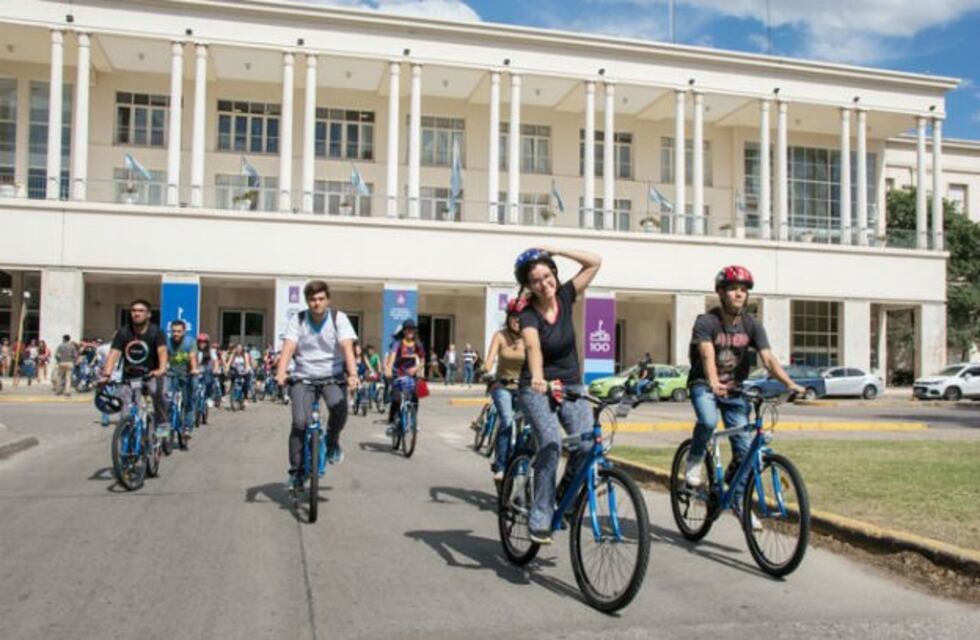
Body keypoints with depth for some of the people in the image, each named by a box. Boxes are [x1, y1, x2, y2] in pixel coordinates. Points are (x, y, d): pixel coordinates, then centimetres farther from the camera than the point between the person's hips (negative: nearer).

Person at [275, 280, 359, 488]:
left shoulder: (339, 318, -4)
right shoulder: (298, 320, -1)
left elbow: (347, 347, -17)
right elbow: (288, 349, -12)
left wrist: (353, 374, -33)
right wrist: (280, 375, -29)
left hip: (333, 377, -1)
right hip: (303, 377, 1)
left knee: (339, 406, -30)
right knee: (300, 422, -16)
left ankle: (332, 442, 2)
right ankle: (296, 471, 0)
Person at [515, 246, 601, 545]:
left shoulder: (565, 296, -3)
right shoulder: (528, 314, -16)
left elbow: (595, 262, -8)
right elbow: (532, 346, -37)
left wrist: (555, 251, -12)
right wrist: (537, 377, -55)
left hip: (571, 386, 4)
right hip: (537, 389, -4)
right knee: (551, 443, -25)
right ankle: (539, 520, -15)